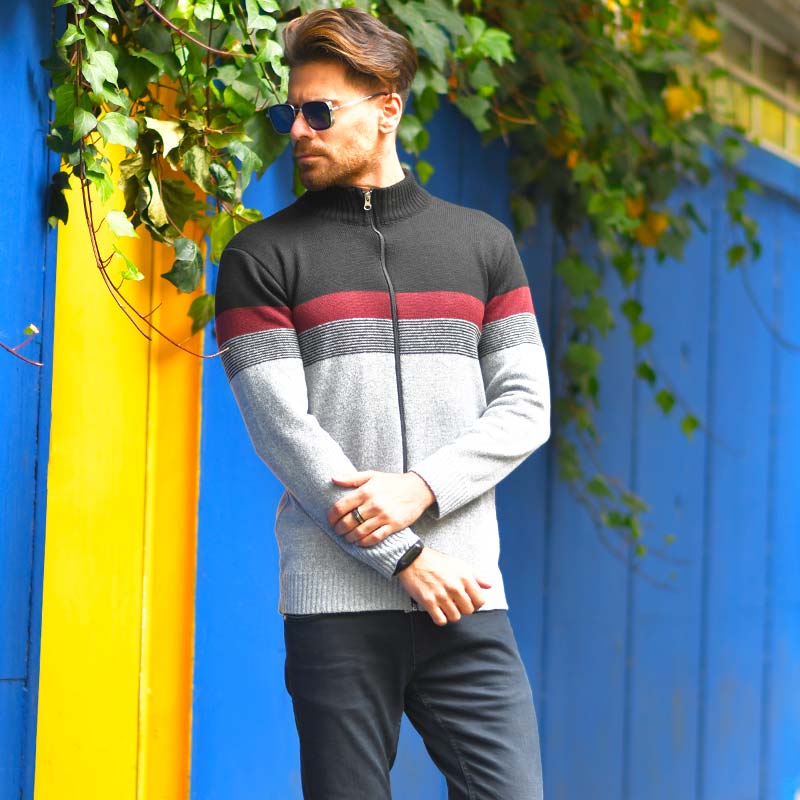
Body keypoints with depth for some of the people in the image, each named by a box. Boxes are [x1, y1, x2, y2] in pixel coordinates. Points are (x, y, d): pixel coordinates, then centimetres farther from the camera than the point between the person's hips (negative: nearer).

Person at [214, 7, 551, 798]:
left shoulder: (481, 243, 14)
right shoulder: (264, 256, 5)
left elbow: (526, 405, 8)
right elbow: (283, 429, -4)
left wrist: (420, 488, -9)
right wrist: (406, 559, -12)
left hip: (466, 596, 2)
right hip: (337, 600, -2)